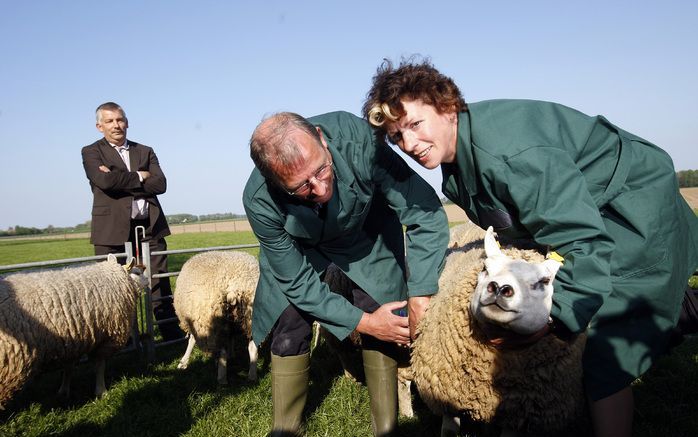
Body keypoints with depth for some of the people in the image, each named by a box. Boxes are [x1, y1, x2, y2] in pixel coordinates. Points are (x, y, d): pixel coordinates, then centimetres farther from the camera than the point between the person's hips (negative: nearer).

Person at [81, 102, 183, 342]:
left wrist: (120, 180, -8)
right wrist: (138, 176, -2)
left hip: (150, 228, 3)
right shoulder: (91, 152, 8)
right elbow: (104, 181, -13)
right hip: (112, 230, -2)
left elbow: (160, 184, -1)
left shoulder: (145, 151, 16)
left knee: (160, 287, 5)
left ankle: (174, 337, 13)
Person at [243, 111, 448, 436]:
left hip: (367, 231, 0)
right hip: (298, 246, 0)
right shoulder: (259, 202, -34)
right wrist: (362, 322, -25)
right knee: (289, 328, -7)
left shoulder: (357, 139, -39)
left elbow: (425, 213, -30)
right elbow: (298, 282, -22)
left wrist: (420, 297, -33)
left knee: (382, 327, -10)